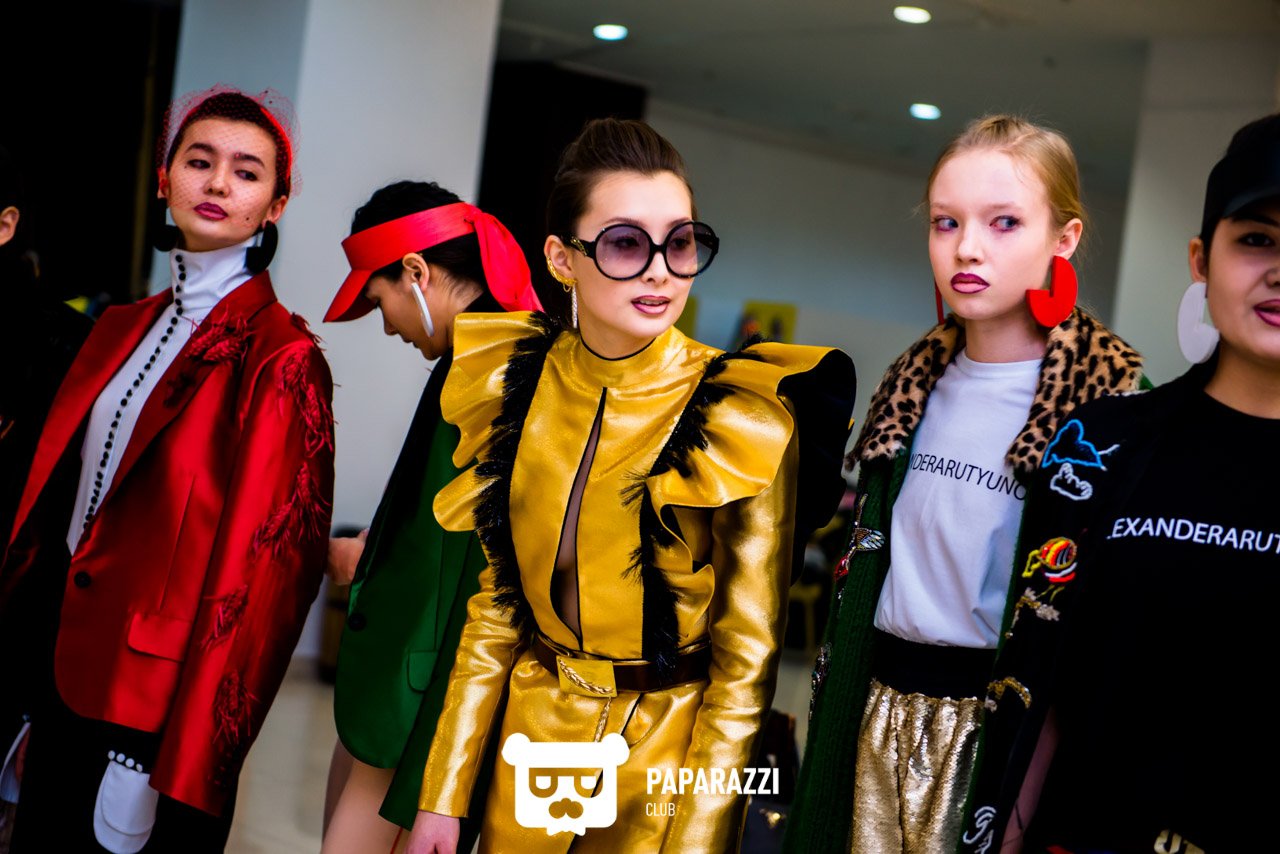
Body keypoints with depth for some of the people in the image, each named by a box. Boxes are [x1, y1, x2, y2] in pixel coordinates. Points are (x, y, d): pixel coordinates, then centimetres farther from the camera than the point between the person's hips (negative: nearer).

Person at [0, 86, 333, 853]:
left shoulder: (282, 362, -13)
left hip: (155, 702, -6)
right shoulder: (126, 329, 9)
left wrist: (166, 768, -17)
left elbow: (255, 568, -16)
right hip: (65, 669, 7)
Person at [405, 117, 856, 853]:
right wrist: (443, 792, 2)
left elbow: (746, 660, -12)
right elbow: (495, 603, 3)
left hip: (667, 754, -3)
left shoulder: (747, 420, -15)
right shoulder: (517, 384, -4)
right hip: (531, 737, 3)